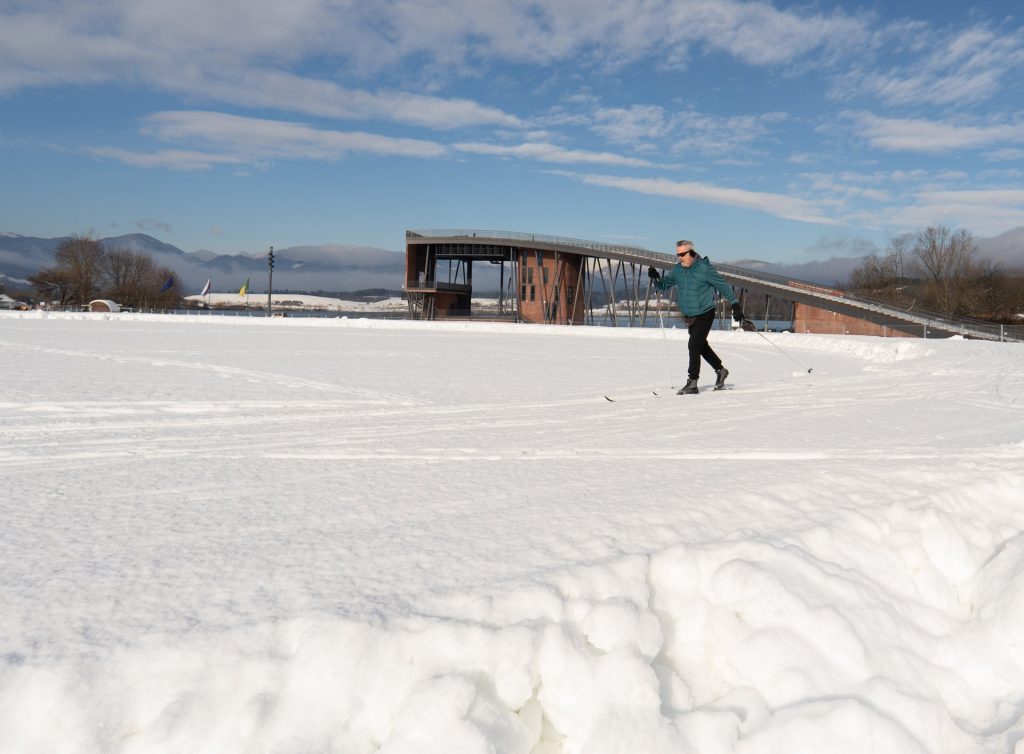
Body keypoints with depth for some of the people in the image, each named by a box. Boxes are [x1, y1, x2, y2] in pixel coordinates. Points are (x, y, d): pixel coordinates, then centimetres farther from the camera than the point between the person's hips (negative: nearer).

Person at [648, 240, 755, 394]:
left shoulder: (704, 269, -15)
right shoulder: (677, 270, 2)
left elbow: (723, 286, -8)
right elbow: (664, 285, 8)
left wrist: (735, 305, -6)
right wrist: (656, 277, -14)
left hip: (705, 314, -7)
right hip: (689, 316, 7)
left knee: (694, 346, -13)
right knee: (701, 346, 18)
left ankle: (692, 382, -7)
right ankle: (720, 370, 37)